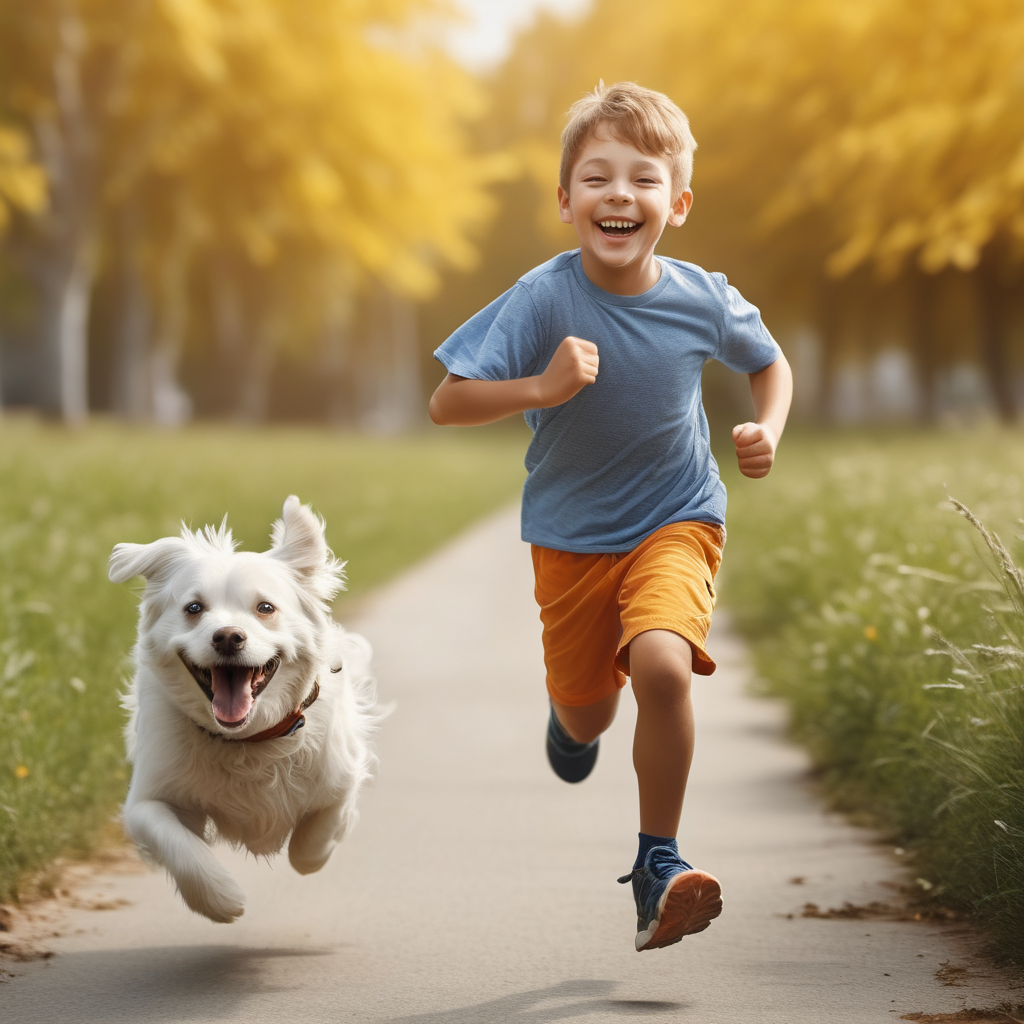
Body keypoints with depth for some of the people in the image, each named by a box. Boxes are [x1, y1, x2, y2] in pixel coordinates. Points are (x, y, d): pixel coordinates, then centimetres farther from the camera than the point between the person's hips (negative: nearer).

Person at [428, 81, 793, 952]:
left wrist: (768, 432, -12)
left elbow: (770, 362, 8)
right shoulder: (544, 299, -20)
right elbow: (446, 404, -21)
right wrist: (541, 389, -36)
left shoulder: (702, 300, -14)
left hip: (677, 522, -1)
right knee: (586, 717, 16)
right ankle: (573, 703, 57)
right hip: (572, 535, 1)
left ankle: (658, 864, -12)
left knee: (663, 665, -28)